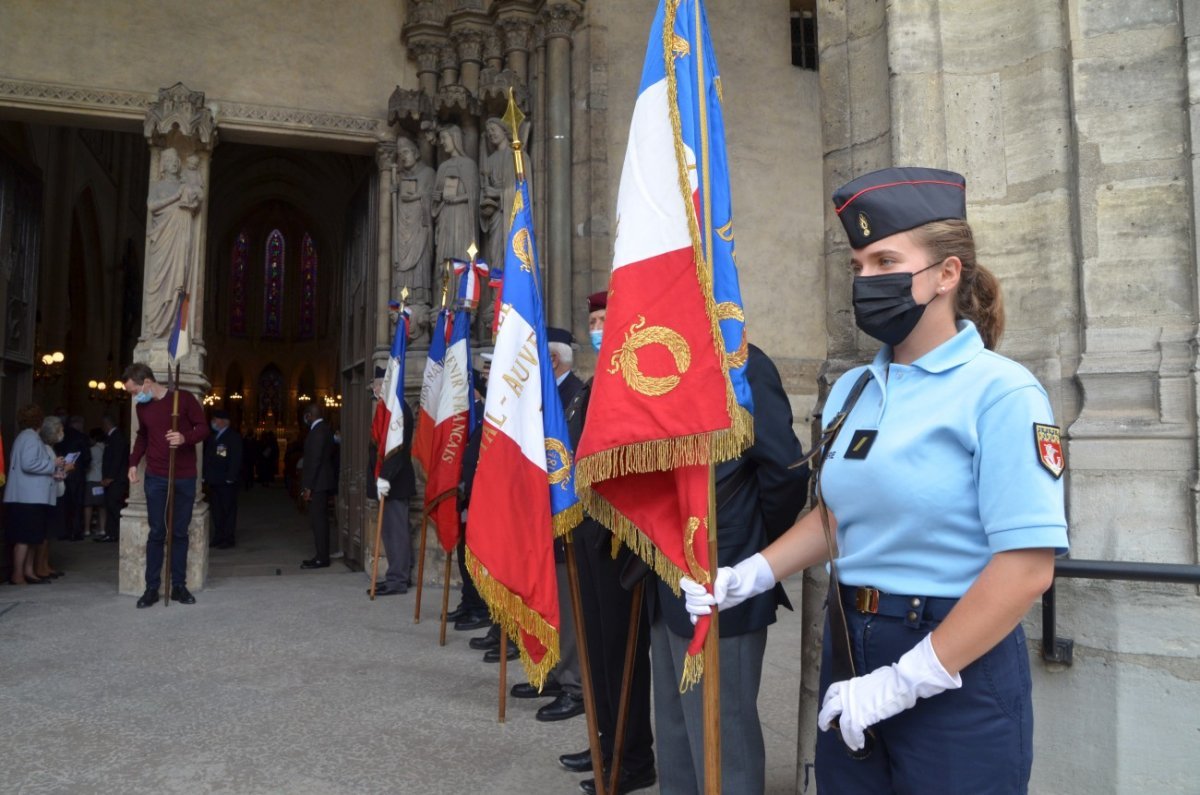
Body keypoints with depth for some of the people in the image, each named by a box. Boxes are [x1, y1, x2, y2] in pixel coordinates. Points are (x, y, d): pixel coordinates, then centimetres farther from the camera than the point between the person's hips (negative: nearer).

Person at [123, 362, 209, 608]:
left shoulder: (184, 398, -8)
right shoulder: (141, 407, 7)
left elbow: (203, 428, -5)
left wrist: (185, 437, -24)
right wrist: (134, 462, 9)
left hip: (185, 478, -2)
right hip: (155, 478, 3)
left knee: (180, 532, 5)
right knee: (156, 533, 2)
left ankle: (179, 586, 13)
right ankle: (152, 587, 8)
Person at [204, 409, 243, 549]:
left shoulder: (233, 437, -7)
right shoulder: (211, 437, 14)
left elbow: (236, 459, -13)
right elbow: (207, 456, 14)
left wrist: (230, 478, -18)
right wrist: (205, 475, 5)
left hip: (226, 481, -7)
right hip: (213, 480, 7)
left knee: (228, 510, 0)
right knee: (216, 510, 12)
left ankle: (228, 538, 6)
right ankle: (218, 536, 19)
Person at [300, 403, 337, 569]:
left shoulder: (318, 431, -16)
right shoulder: (324, 428, 14)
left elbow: (315, 460, -20)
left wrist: (308, 487, -18)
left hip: (317, 483, -10)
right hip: (321, 483, 10)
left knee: (318, 520, -6)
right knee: (319, 520, 12)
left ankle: (322, 558, -2)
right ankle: (322, 556, 17)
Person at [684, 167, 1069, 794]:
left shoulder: (1000, 394, -15)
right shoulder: (851, 390, 5)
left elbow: (1026, 569, -20)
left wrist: (906, 681, -19)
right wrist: (748, 577, 1)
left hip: (956, 675, -6)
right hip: (849, 648, 6)